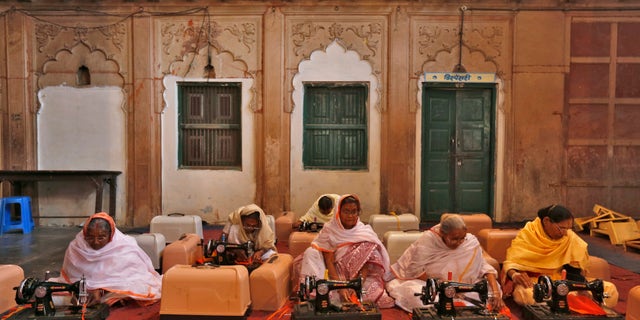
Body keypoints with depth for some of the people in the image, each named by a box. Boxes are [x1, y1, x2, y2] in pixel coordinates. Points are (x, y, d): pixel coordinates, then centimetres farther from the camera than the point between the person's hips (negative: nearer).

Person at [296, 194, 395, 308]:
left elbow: (365, 265, -10)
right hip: (336, 275, -2)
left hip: (359, 276, 2)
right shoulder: (329, 230, -9)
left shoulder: (365, 232, -5)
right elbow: (329, 261, -14)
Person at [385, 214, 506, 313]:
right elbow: (415, 270, -22)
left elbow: (484, 266, -16)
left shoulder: (471, 242, -15)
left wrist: (496, 292, -30)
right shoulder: (427, 240, -24)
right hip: (424, 281, -5)